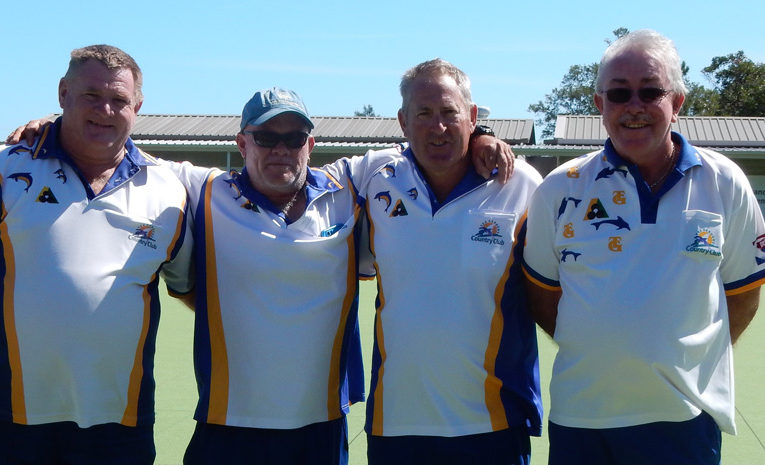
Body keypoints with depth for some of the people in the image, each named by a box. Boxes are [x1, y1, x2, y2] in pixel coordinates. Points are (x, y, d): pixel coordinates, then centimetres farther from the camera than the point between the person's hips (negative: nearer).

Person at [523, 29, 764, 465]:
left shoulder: (725, 184, 0)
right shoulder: (561, 188, 0)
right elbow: (542, 289, 9)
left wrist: (685, 359, 2)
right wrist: (594, 352, 2)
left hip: (687, 417, 0)